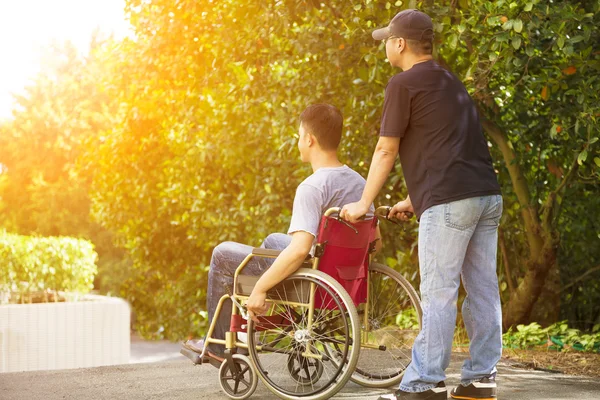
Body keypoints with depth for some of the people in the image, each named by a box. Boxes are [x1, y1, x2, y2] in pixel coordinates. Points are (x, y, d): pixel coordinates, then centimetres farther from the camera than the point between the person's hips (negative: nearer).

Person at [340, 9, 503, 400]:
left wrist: (364, 203, 10)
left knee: (438, 295, -5)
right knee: (483, 290, 8)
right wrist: (413, 200, 33)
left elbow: (386, 151, 0)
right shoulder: (450, 82, 23)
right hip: (488, 196, 8)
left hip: (451, 200, -8)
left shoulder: (404, 83, -2)